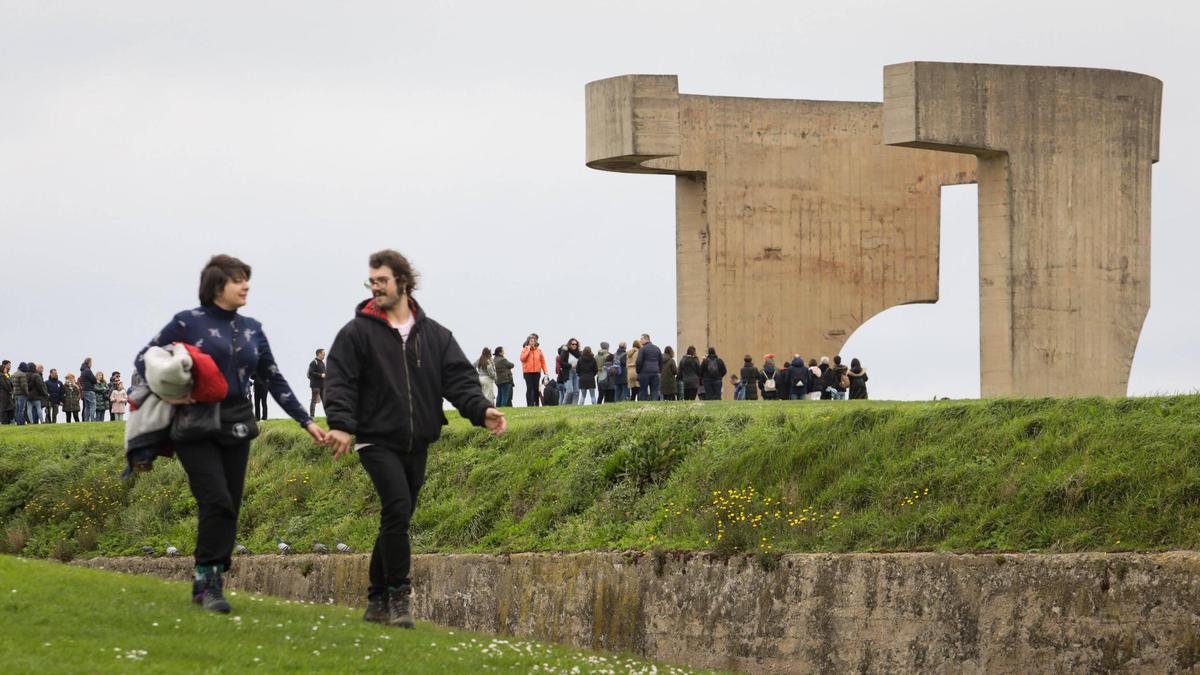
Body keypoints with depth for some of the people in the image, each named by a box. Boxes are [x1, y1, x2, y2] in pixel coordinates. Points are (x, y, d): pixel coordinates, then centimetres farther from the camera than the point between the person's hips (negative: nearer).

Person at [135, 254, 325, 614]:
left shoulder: (251, 329, 13)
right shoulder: (188, 323, -2)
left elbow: (275, 381, 17)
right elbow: (143, 359, 1)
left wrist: (306, 421, 13)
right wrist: (165, 392, -15)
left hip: (237, 426, 5)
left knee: (230, 507, 2)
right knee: (217, 501, -17)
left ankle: (209, 583, 11)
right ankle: (206, 580, -9)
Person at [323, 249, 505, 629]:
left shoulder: (433, 335, 10)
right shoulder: (357, 333, 0)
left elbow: (458, 378, 2)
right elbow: (340, 382, -7)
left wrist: (481, 411, -16)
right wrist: (340, 424, -23)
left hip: (417, 445, 5)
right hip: (377, 441, -4)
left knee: (397, 520, 9)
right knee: (397, 508, -20)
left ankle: (378, 601, 19)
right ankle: (398, 597, -12)